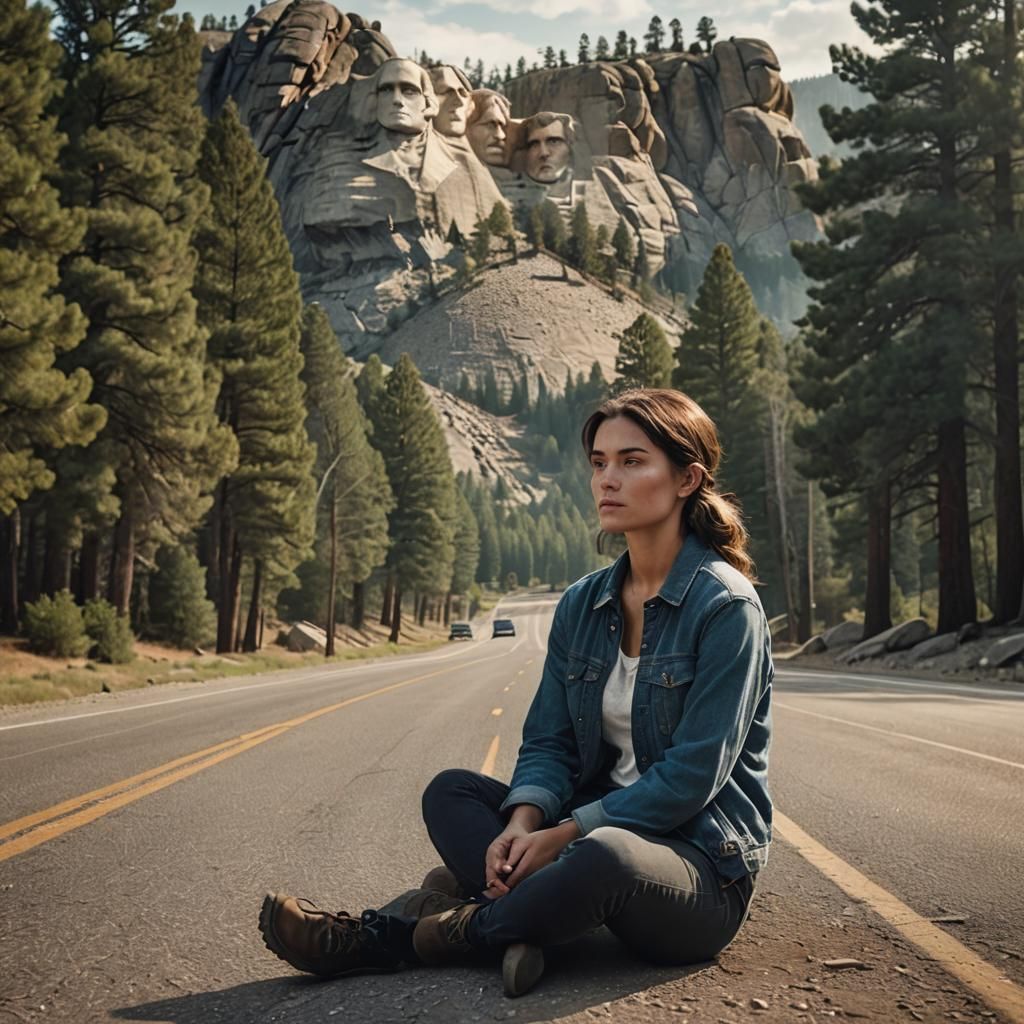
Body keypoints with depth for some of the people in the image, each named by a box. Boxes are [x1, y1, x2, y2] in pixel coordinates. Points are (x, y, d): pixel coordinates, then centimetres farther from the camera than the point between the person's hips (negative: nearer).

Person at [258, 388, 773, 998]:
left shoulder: (726, 605, -14)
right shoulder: (582, 605, 7)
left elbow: (694, 774, -19)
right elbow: (549, 742, 5)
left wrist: (565, 834, -20)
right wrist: (524, 824, -16)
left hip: (705, 868, -7)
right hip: (598, 826, 7)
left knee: (605, 855, -38)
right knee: (452, 793, -4)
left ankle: (391, 940, -20)